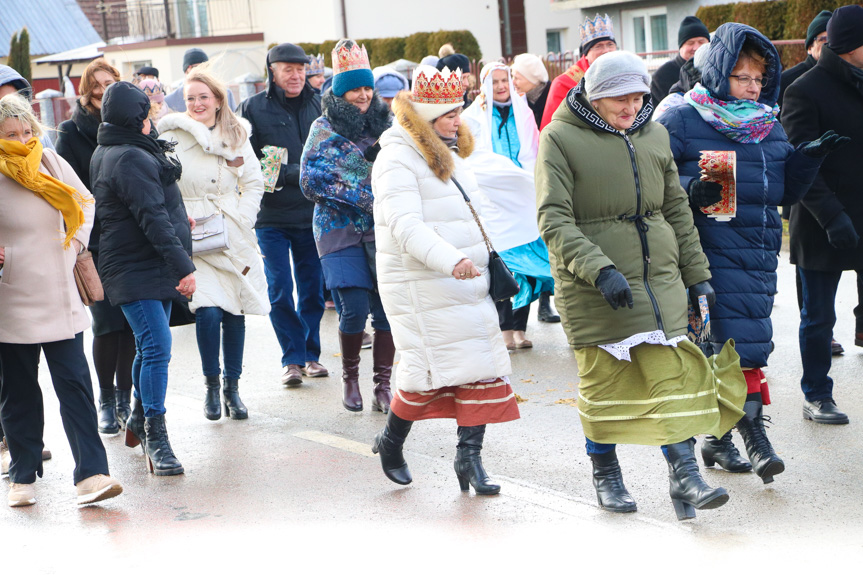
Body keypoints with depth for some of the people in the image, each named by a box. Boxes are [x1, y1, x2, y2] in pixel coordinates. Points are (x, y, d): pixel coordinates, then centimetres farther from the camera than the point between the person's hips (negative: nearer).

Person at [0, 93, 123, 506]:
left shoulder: (51, 163, 4)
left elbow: (84, 204, 21)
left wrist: (75, 242, 9)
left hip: (60, 299, 3)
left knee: (74, 383, -4)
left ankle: (91, 473, -5)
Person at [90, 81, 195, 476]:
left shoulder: (105, 154, 17)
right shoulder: (130, 158, -17)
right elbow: (152, 217, -23)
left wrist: (177, 222, 36)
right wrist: (182, 265, -25)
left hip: (151, 268, 11)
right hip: (137, 270, -11)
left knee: (151, 346, 20)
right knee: (157, 347, -16)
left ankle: (138, 420, 35)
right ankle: (155, 438, -15)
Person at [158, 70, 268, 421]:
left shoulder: (237, 136, 7)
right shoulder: (172, 138, -2)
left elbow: (254, 184, 10)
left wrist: (240, 219, -2)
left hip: (233, 237, 3)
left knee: (235, 311, 5)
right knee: (208, 311, -14)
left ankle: (232, 387, 19)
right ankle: (211, 385, 6)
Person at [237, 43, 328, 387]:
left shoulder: (317, 106, 10)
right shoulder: (252, 109, -1)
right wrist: (291, 175, -15)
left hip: (312, 213, 3)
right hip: (272, 217, -3)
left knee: (313, 288, 7)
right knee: (280, 290, -2)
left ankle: (310, 354, 20)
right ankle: (292, 358, 8)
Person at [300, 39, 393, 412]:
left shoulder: (384, 125, 11)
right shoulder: (324, 128, 2)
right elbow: (311, 179, -4)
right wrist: (360, 197, -12)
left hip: (383, 228, 3)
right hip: (340, 228, -3)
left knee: (387, 307, -4)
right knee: (355, 309, -9)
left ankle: (382, 384, 7)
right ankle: (350, 377, 14)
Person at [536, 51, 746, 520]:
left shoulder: (654, 135, 11)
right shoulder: (560, 138, -7)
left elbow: (676, 209, 18)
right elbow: (554, 221, -14)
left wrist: (697, 274, 14)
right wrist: (600, 269, -26)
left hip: (658, 274, 4)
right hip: (591, 283, -4)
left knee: (672, 373, -6)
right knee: (603, 378, 5)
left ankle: (685, 475, -4)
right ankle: (605, 474, 23)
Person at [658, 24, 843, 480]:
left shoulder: (769, 125, 15)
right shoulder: (681, 121, -5)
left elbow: (786, 193, 17)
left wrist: (807, 160, -1)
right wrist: (691, 190, -24)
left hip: (760, 252, 6)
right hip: (714, 250, -6)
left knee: (740, 342, 7)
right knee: (740, 341, -12)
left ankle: (719, 438, 16)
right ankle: (753, 434, -3)